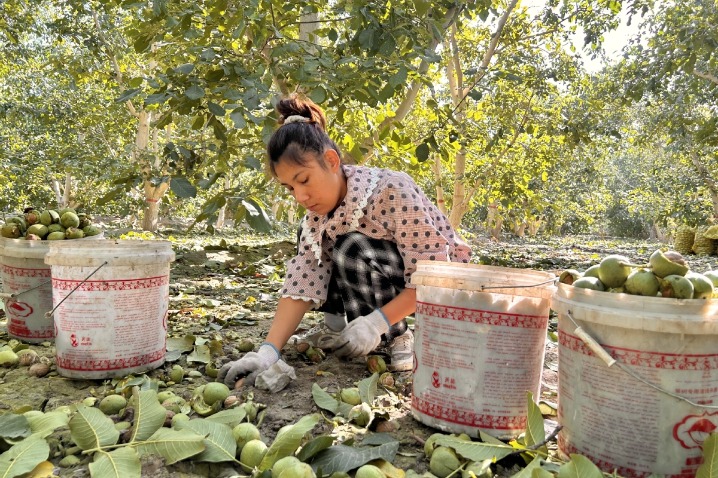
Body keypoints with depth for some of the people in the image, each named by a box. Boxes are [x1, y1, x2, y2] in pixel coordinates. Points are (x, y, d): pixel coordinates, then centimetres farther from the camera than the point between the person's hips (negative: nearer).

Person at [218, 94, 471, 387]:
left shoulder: (391, 191, -30)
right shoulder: (318, 213, -9)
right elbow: (303, 283, -17)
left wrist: (377, 321, -36)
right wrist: (269, 350, -28)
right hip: (384, 283, 7)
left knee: (352, 251, -31)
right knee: (310, 243, -7)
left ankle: (398, 337, -11)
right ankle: (344, 325, 4)